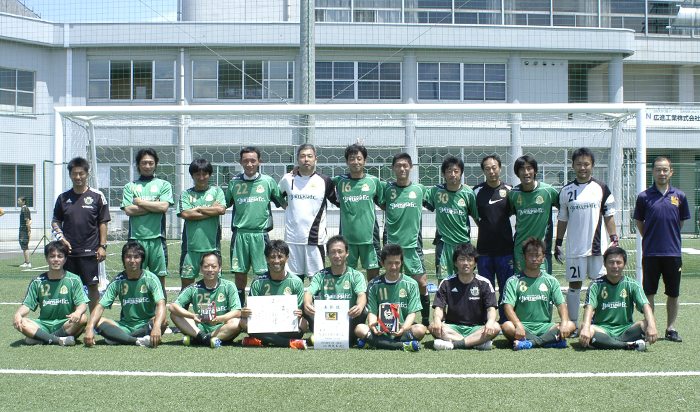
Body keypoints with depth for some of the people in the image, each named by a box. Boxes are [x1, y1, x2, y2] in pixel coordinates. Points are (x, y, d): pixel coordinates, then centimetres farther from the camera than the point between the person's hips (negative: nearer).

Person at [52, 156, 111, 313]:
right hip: (68, 250, 3)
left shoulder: (97, 196, 2)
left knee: (93, 286, -1)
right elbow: (55, 221, 15)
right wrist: (60, 237, -2)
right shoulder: (63, 198, 9)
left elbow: (103, 223, 3)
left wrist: (102, 246, -3)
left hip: (90, 251, -2)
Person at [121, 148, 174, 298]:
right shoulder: (130, 186, 13)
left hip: (157, 237, 0)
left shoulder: (163, 185, 12)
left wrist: (140, 202, 0)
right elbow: (128, 210, -2)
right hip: (136, 237, 0)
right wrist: (154, 205, -4)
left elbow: (164, 207, -5)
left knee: (160, 280, 2)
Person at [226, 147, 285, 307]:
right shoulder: (234, 183, 10)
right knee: (239, 273, 5)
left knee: (263, 273, -5)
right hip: (239, 233, 2)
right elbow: (224, 205, 22)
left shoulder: (268, 181, 5)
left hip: (260, 233, -2)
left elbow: (283, 203, 12)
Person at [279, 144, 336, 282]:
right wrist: (283, 204, 13)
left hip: (316, 238, -2)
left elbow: (339, 201, 13)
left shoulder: (324, 181, 4)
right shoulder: (288, 179, 8)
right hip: (292, 238, 2)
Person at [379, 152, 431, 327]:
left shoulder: (420, 189, 5)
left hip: (412, 243, 0)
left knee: (422, 283, -3)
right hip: (392, 242, 0)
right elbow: (383, 205, 18)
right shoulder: (386, 188, 4)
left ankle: (426, 321, 10)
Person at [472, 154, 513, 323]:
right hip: (484, 249, 0)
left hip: (505, 249, 0)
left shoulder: (509, 190, 4)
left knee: (506, 288, 2)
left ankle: (505, 322, 12)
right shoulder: (477, 191, 3)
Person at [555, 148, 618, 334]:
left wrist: (614, 240, 0)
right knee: (574, 284, 3)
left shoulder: (601, 188, 5)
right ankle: (573, 324, 10)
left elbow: (609, 216, 7)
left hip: (598, 246, 0)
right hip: (574, 247, 1)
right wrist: (558, 243, 8)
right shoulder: (567, 190, 7)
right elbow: (562, 219, 11)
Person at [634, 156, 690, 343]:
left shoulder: (679, 196, 3)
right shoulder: (644, 196, -1)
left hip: (673, 252, 2)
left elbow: (681, 222, 14)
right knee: (649, 292, 3)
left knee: (673, 293, 7)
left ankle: (671, 329, 18)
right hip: (651, 253, -1)